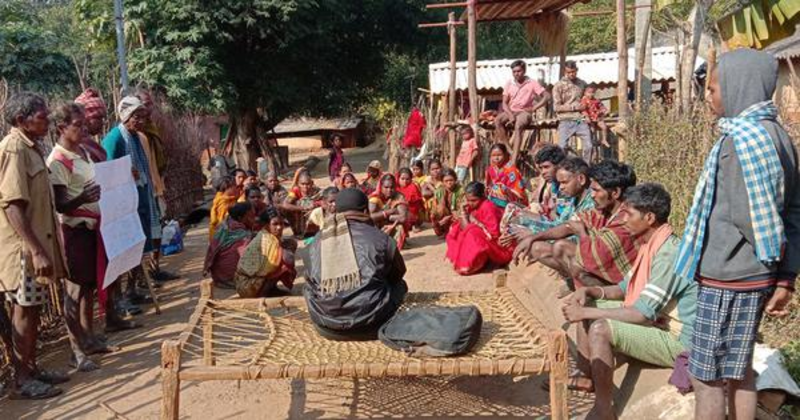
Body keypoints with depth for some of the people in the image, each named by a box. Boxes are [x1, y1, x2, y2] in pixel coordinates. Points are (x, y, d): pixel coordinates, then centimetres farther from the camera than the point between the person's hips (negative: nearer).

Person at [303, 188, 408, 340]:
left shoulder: (317, 242, 5)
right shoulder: (378, 237, -2)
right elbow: (399, 272, 14)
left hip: (327, 328, 1)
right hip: (370, 324, 0)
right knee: (399, 285, 22)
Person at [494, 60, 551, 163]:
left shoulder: (532, 83, -1)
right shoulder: (509, 84, 7)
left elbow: (547, 96, -5)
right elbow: (505, 103, 3)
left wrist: (534, 108, -12)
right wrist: (511, 115, -15)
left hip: (524, 112, -4)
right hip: (510, 111, 4)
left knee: (518, 126, -36)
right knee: (497, 121, -29)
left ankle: (513, 161, -44)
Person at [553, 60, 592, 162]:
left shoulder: (582, 84, 13)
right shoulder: (559, 85, 1)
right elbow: (556, 107, -5)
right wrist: (575, 107, -8)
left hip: (581, 120, 3)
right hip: (566, 121, -3)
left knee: (589, 146, -7)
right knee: (562, 148, -9)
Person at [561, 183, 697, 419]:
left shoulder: (669, 254, -26)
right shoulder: (652, 246, 4)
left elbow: (643, 314, -29)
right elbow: (625, 289, 14)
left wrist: (587, 313, -25)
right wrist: (589, 292, -4)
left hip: (677, 341, -10)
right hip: (655, 321, 10)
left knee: (600, 329, -30)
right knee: (586, 307, 9)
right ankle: (586, 377, 17)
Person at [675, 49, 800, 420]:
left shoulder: (744, 136, -19)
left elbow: (752, 214, -22)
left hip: (727, 280, -9)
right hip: (751, 277, 9)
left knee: (707, 377, 2)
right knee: (738, 369, 19)